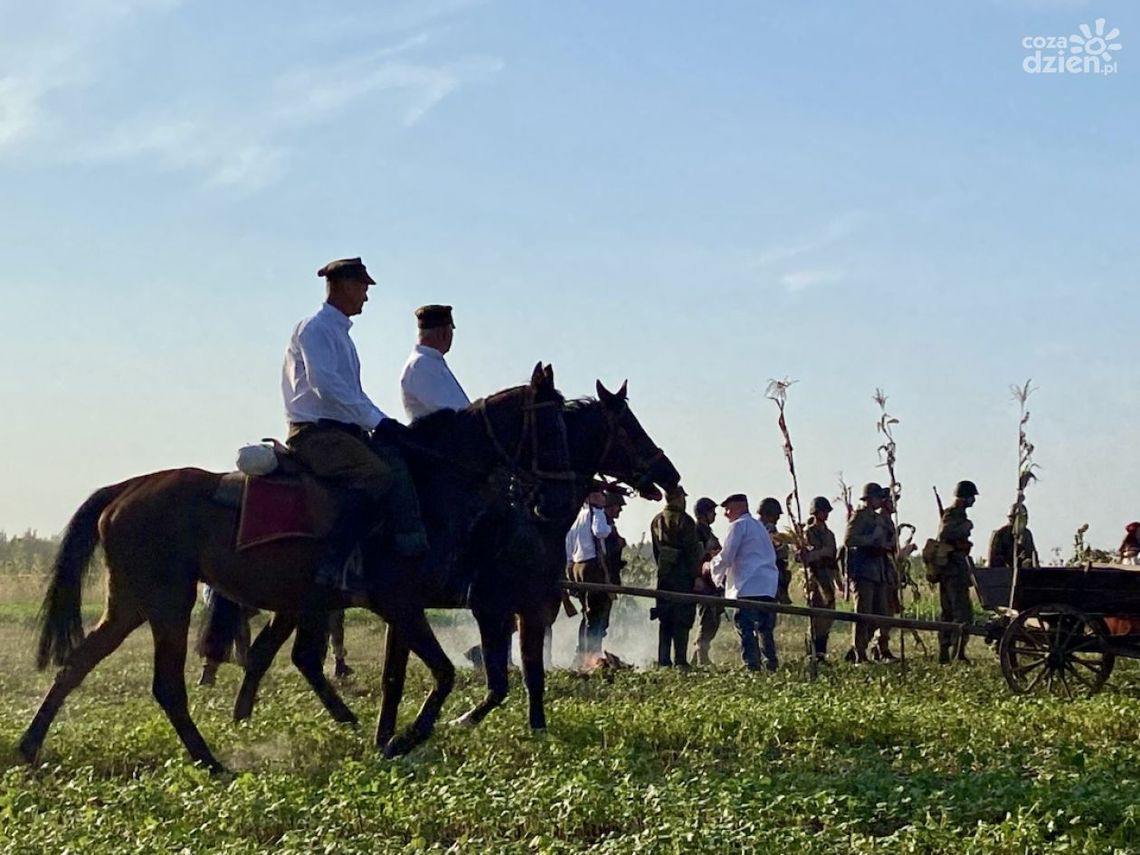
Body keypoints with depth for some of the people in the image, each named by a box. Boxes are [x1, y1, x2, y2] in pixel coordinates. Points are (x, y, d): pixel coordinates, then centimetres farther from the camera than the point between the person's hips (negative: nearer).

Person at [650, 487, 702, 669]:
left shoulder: (656, 521, 11)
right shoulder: (684, 521, -10)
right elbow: (692, 551, -13)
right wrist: (697, 576, -11)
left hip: (663, 576, 6)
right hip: (683, 576, -6)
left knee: (665, 621, 10)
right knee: (682, 620, -3)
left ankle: (663, 661, 9)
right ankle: (680, 661, -7)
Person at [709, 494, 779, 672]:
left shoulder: (739, 525, -2)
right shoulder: (759, 525, 25)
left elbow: (726, 556, -6)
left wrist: (712, 567, 15)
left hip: (749, 586, -9)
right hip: (769, 585, 9)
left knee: (745, 626, -9)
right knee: (765, 626, 12)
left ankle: (752, 664, -17)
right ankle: (771, 662, 11)